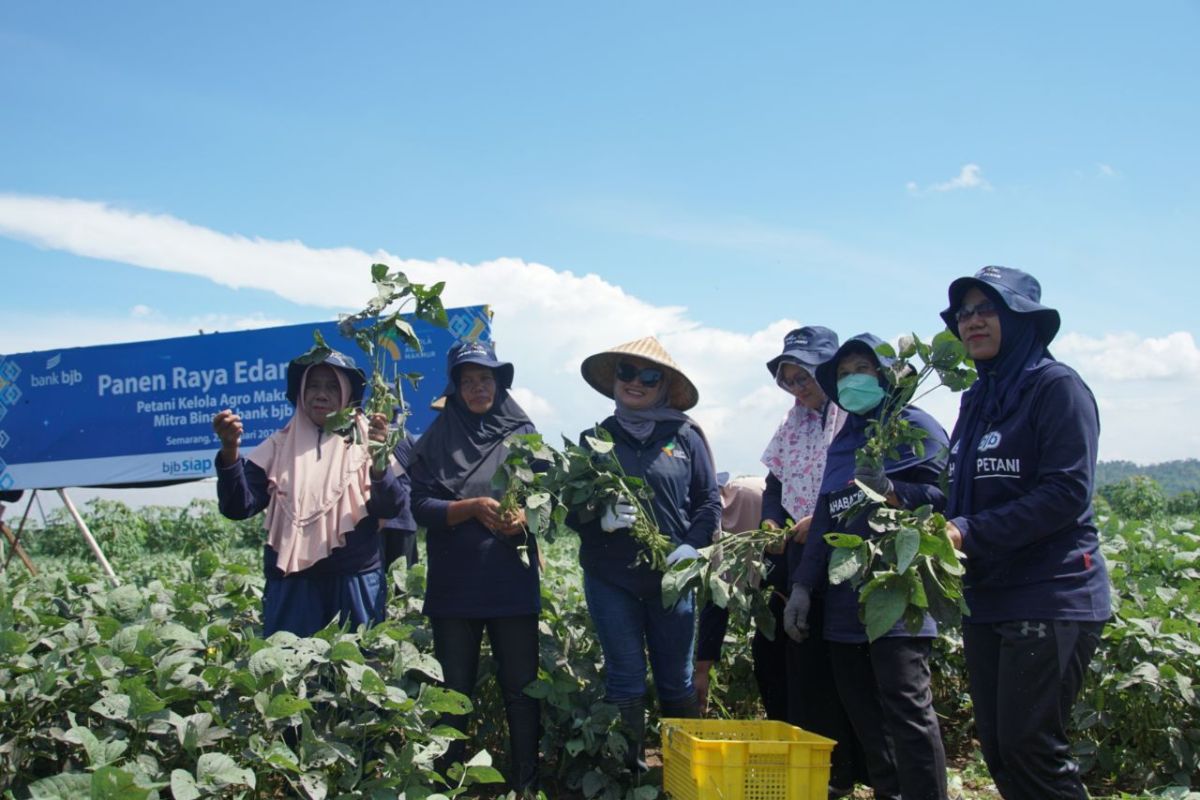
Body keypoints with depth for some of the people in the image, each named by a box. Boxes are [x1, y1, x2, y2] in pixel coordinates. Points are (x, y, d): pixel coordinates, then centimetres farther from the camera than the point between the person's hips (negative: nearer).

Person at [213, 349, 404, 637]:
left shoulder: (365, 440, 3)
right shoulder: (281, 446, 7)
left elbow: (392, 508, -10)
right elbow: (239, 507, -2)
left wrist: (378, 461, -29)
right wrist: (230, 450, -18)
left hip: (355, 582, -1)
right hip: (291, 584, 1)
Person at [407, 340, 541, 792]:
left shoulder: (523, 434, 8)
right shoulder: (436, 440, 7)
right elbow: (421, 507, -1)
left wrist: (523, 516, -17)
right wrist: (475, 507, -16)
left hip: (512, 581, 0)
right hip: (453, 584, 0)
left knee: (521, 688, 2)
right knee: (454, 690, 6)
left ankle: (526, 784, 12)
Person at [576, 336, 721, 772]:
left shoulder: (684, 436, 2)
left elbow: (709, 500, 4)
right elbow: (571, 508, 6)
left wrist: (691, 546, -11)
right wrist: (600, 517, -15)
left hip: (671, 578, 0)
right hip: (610, 579, 1)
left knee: (676, 680, 8)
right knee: (626, 679, 5)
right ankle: (629, 770, 16)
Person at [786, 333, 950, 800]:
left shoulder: (915, 427, -1)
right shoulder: (842, 441, 21)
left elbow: (942, 497, -10)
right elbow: (824, 519, 20)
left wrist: (892, 491, -28)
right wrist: (802, 586, 13)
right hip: (844, 601, 8)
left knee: (905, 708, -10)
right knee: (862, 712, 10)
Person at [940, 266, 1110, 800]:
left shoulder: (1056, 386, -8)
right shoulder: (978, 398, 14)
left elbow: (1067, 493, -17)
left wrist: (969, 534, -20)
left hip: (1051, 597, -8)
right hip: (987, 597, 8)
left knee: (1029, 745, -7)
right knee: (996, 746, 10)